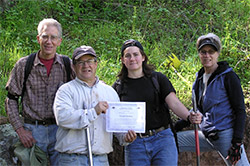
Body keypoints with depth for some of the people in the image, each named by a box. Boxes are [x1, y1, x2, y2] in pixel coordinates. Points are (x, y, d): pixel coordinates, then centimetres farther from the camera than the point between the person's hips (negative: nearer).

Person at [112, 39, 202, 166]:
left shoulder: (158, 78, 4)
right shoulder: (118, 86, 8)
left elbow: (174, 103, -6)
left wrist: (189, 117, -23)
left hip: (162, 139, -1)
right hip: (134, 144, 1)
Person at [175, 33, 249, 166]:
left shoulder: (228, 76, -7)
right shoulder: (200, 78, 13)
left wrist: (237, 143, -17)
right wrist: (179, 125, 14)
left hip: (226, 135, -6)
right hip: (206, 135, 7)